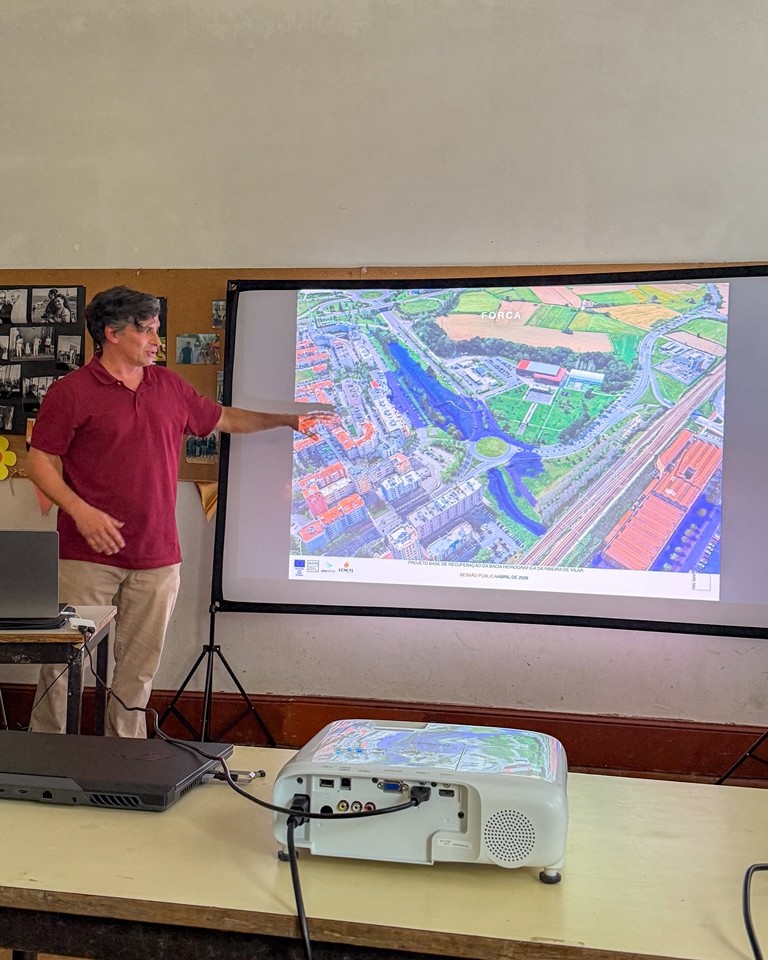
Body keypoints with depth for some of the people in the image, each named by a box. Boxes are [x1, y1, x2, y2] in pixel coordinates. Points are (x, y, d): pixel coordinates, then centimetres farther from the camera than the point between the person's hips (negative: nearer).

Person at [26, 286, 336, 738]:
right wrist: (80, 510, -17)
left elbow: (224, 418, 25)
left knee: (139, 669, 10)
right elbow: (39, 462, -4)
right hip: (88, 556, -4)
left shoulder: (170, 387, 13)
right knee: (63, 663, 2)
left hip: (157, 560, 5)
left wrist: (289, 420, 23)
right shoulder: (71, 391, -3)